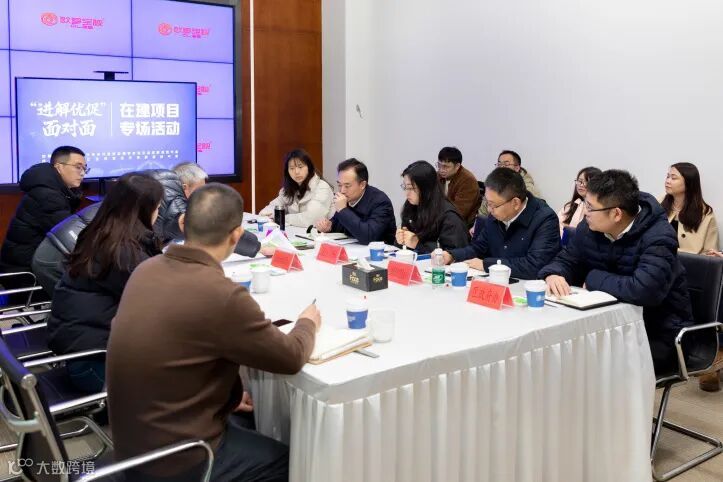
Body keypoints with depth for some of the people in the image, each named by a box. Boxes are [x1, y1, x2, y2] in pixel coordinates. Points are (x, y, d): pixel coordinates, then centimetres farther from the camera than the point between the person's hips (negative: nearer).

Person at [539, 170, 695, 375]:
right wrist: (553, 275, -17)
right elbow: (567, 260, 9)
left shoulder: (658, 238, -22)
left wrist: (593, 279, -21)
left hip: (659, 334, -6)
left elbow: (645, 290, -36)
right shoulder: (589, 228, -1)